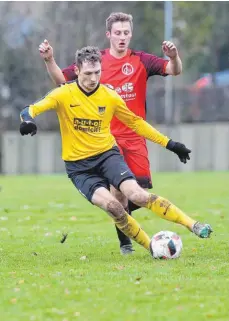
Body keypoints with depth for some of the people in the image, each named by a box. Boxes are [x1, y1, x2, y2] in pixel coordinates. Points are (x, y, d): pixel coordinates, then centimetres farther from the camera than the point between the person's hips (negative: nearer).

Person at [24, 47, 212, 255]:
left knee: (137, 194, -24)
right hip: (79, 165, -1)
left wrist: (169, 144, 10)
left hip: (107, 154, 1)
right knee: (112, 205, -25)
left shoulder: (110, 96, -1)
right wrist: (28, 120, -41)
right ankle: (153, 248, -11)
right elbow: (30, 110, -15)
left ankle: (192, 225, -19)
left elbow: (136, 122, 11)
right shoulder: (64, 95, -8)